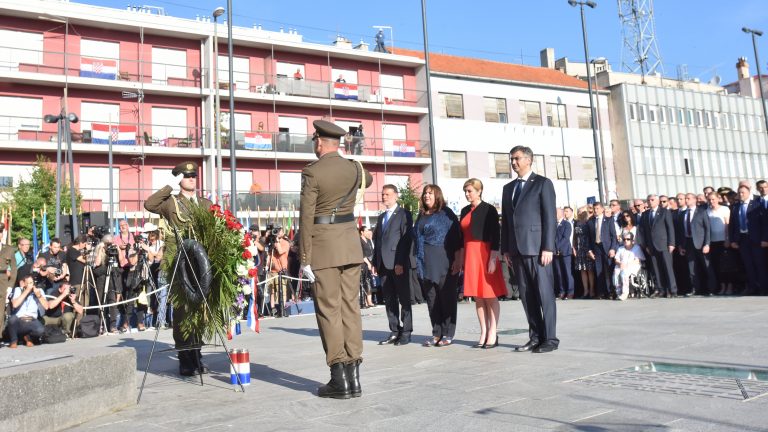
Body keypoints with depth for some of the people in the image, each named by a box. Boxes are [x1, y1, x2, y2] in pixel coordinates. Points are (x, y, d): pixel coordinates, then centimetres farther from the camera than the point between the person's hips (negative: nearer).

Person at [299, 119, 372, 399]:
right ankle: (353, 376, 13)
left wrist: (304, 258, -7)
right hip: (351, 243, 5)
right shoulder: (354, 169, 7)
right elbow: (368, 179, 33)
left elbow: (306, 218, -11)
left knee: (329, 309, 1)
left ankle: (339, 379, 4)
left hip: (324, 245, -5)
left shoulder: (312, 172, -9)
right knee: (350, 306, 8)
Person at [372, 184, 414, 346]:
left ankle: (406, 332, 5)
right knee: (389, 300, 8)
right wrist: (375, 262, 10)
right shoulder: (381, 217, 21)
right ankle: (394, 332, 14)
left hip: (399, 264, -6)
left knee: (404, 299, 0)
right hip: (383, 265, 7)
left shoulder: (404, 214, 0)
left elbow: (407, 239, -8)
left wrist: (401, 263, -15)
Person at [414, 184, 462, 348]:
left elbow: (456, 236, -6)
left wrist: (457, 260, -13)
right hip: (425, 264, 6)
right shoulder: (422, 216, 16)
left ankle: (448, 334, 8)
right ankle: (437, 334, 14)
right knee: (431, 299, 7)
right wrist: (418, 262, 11)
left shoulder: (446, 213, -1)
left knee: (447, 297, 0)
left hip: (444, 262, -6)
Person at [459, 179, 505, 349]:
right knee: (478, 296, 7)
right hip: (470, 255, 6)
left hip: (485, 253, -6)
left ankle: (493, 334, 3)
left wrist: (493, 258, -16)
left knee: (490, 295, -2)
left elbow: (495, 236, -10)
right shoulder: (465, 211, 14)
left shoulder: (489, 210, -5)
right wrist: (461, 258, 11)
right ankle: (484, 334, 12)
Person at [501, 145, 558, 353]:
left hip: (537, 248, -6)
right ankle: (535, 337, 14)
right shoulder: (508, 188, 18)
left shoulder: (543, 183, 1)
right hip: (516, 250, 6)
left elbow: (549, 217, -6)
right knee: (526, 295, 7)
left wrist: (548, 248, -13)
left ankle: (550, 338, 5)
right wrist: (506, 249, 9)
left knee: (544, 293, -1)